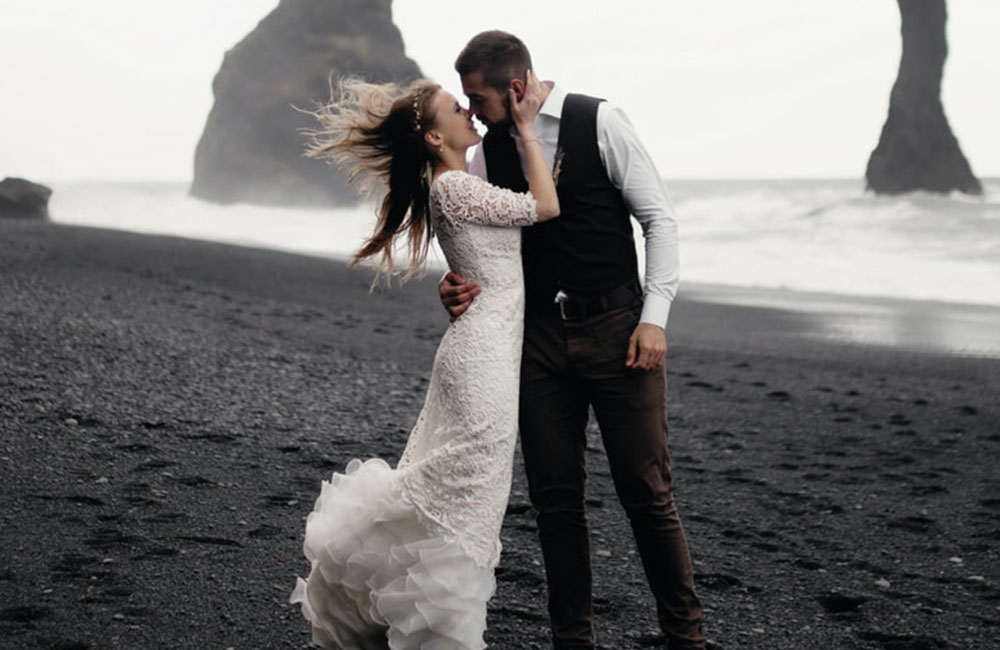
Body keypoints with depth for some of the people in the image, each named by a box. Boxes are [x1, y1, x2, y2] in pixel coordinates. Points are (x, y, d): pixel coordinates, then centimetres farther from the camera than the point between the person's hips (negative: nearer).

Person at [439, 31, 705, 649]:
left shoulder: (599, 122, -7)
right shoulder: (488, 149, 6)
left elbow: (658, 216, -5)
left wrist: (654, 317, -12)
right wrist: (460, 286, -15)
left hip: (616, 329, -4)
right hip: (539, 336, 4)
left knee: (647, 491, 0)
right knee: (555, 497, 7)